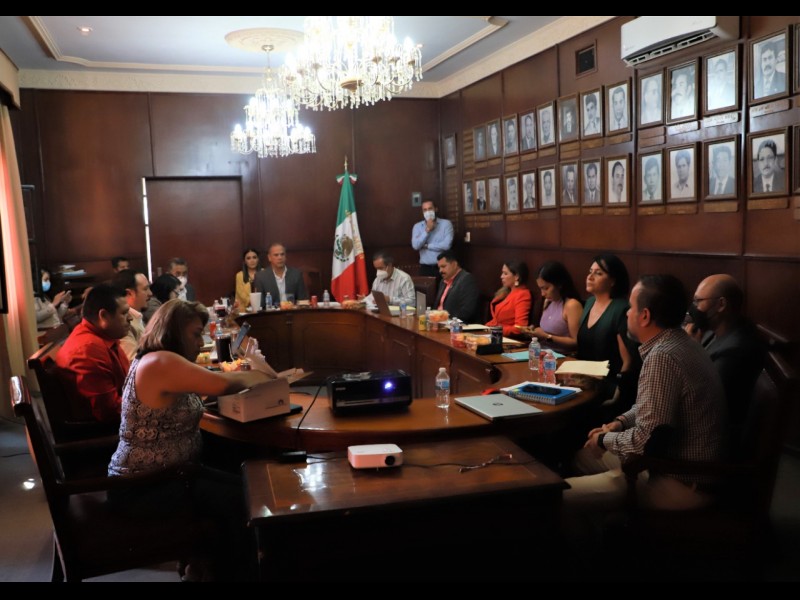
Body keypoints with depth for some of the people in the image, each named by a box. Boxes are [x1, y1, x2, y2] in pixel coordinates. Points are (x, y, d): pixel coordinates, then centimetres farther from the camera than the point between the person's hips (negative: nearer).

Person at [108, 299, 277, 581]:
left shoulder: (168, 365, 9)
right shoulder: (159, 362, -23)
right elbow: (223, 384, -26)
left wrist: (254, 374, -3)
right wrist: (259, 374, -8)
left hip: (163, 473, 10)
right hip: (142, 488, -10)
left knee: (241, 486, 7)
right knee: (237, 502, -11)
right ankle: (227, 573, 12)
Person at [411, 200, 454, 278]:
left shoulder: (446, 223, 0)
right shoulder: (417, 226, 8)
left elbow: (447, 245, -13)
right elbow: (415, 246, -7)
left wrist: (426, 246, -4)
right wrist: (427, 230, -10)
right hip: (425, 268, 2)